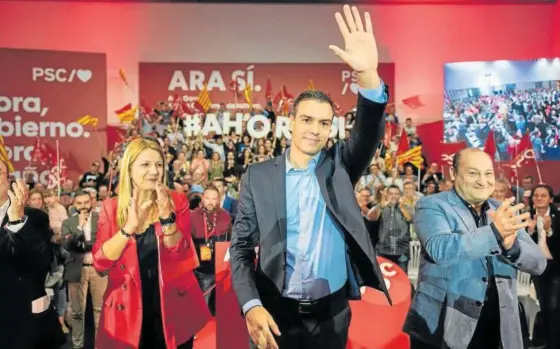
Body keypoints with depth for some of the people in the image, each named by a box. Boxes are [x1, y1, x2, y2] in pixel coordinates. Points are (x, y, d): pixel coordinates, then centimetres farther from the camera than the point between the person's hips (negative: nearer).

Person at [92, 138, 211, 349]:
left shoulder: (176, 201, -3)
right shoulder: (112, 207, 0)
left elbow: (182, 258, -11)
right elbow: (100, 262, -9)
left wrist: (166, 215, -23)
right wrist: (129, 227, -22)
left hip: (172, 308, 0)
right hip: (127, 311, 0)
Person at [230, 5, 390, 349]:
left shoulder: (340, 164, -2)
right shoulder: (258, 176, -4)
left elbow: (370, 131, -19)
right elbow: (241, 246, -4)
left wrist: (368, 74, -37)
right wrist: (252, 305, -17)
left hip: (332, 312, 1)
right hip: (275, 312, -1)